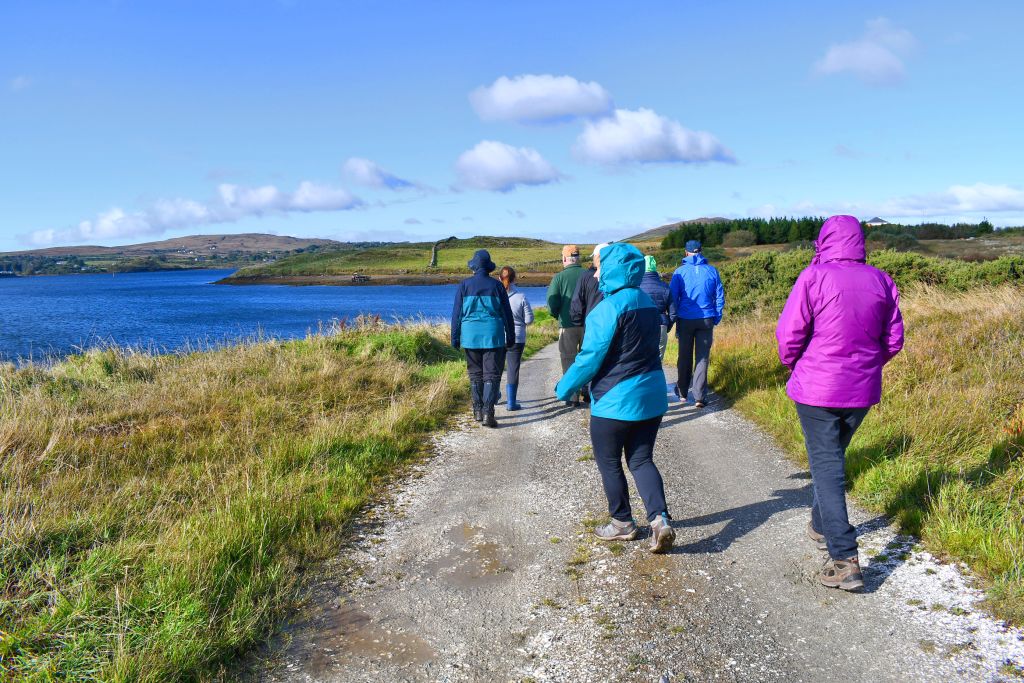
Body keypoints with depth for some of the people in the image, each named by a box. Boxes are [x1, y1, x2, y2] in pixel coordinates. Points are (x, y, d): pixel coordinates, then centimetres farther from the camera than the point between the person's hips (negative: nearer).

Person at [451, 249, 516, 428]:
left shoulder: (464, 285, 0)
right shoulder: (496, 285, 1)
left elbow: (456, 314, 2)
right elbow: (507, 313, 5)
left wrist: (455, 338, 8)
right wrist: (511, 337, 12)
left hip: (471, 336, 1)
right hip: (493, 336, -1)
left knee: (475, 374, 15)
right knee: (491, 375, -1)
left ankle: (477, 411, 20)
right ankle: (487, 413, -12)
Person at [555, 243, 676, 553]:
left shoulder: (609, 308, -19)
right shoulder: (647, 303, 8)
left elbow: (590, 358, -18)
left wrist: (564, 388, -5)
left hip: (615, 401, -8)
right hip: (652, 396, 8)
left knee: (609, 462, 10)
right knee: (641, 460, 13)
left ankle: (622, 523, 22)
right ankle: (660, 519, -1)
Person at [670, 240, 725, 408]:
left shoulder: (680, 272, -4)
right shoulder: (712, 271, 0)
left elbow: (673, 297, -2)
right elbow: (720, 297, 3)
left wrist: (674, 319, 7)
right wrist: (716, 319, 11)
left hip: (685, 320, 0)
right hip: (706, 320, 0)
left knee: (684, 356, 14)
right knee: (702, 358, 4)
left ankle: (682, 391, 25)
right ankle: (699, 396, -2)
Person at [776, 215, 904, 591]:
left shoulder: (813, 277, -14)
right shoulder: (881, 281, 1)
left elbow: (789, 333, -13)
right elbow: (893, 339, 7)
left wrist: (793, 366, 6)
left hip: (817, 390, -5)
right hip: (863, 391, 5)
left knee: (826, 466, -1)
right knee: (833, 457, 24)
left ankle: (845, 560, -7)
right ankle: (821, 526, 42)